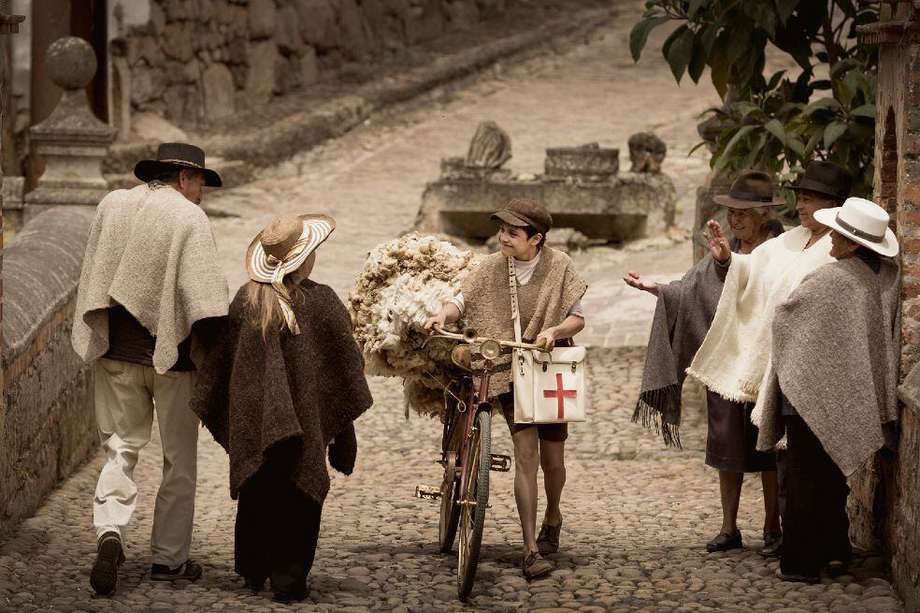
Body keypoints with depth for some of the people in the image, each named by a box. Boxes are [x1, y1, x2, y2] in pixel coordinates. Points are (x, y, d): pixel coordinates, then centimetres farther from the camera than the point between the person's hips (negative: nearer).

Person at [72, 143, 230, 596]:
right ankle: (169, 558, 15)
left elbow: (91, 275, 13)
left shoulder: (111, 205, 5)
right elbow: (202, 291, -18)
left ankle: (110, 531, -14)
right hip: (171, 354, -4)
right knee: (178, 458, 10)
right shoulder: (190, 219, -11)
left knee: (120, 446, 10)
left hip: (116, 351, 4)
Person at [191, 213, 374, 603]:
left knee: (255, 496, 15)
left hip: (252, 418, 3)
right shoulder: (321, 302, -9)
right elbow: (345, 363, -4)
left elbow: (219, 358, 4)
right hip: (304, 421, -3)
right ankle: (288, 579, 3)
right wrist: (342, 418, 6)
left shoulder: (245, 300, -1)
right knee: (298, 498, 5)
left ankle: (253, 572, 23)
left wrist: (212, 410, 15)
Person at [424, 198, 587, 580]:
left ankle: (552, 517, 41)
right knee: (525, 453, -13)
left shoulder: (558, 266, -4)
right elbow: (463, 300, -4)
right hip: (509, 371, -1)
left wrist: (554, 331, -22)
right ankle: (531, 551, -14)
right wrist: (443, 316, -25)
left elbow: (577, 318, -2)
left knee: (551, 457, 8)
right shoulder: (492, 268, -3)